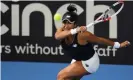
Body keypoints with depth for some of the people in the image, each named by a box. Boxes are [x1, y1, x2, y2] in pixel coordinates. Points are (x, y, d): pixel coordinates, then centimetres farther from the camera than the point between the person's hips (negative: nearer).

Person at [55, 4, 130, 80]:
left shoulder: (82, 34, -31)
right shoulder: (62, 30, -17)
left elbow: (100, 40, -19)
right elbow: (57, 36, -42)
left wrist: (118, 45, -11)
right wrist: (74, 31, -57)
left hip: (89, 62, -7)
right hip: (77, 61, 7)